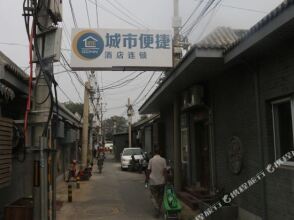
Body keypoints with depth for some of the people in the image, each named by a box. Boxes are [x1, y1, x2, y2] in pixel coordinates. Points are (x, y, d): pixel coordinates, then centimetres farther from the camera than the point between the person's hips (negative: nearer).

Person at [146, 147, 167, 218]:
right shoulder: (163, 160, -4)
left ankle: (158, 210, -10)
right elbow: (165, 170, -7)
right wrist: (165, 179, -1)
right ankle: (159, 210, 23)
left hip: (153, 181, -2)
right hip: (161, 181, 2)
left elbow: (148, 170, -4)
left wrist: (147, 178, 9)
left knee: (154, 197, 6)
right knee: (160, 197, 16)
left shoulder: (151, 160, -6)